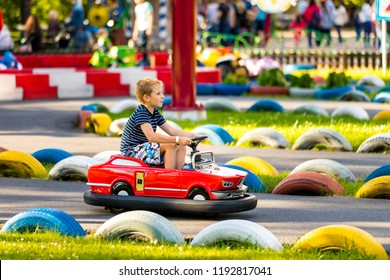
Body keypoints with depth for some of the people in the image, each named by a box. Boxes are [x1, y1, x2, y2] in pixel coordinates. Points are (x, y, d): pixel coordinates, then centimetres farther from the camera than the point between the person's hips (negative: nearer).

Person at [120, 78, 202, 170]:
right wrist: (177, 139, -39)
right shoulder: (140, 113, -20)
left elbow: (172, 131, 10)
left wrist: (193, 135, -4)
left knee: (180, 147, -1)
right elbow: (151, 136, -33)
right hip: (132, 152, -9)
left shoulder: (155, 113, 10)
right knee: (170, 145, -23)